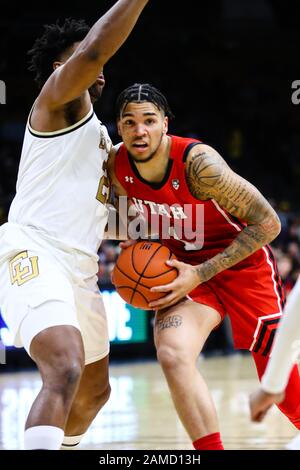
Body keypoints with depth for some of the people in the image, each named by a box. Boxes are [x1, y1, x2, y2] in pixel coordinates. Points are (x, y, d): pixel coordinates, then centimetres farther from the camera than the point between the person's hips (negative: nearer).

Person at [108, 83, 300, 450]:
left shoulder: (198, 162, -29)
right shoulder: (116, 166, -13)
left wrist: (201, 273, -25)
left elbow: (268, 223, -24)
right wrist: (137, 244, -10)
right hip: (183, 266, 4)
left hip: (242, 264, -4)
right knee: (172, 355, -24)